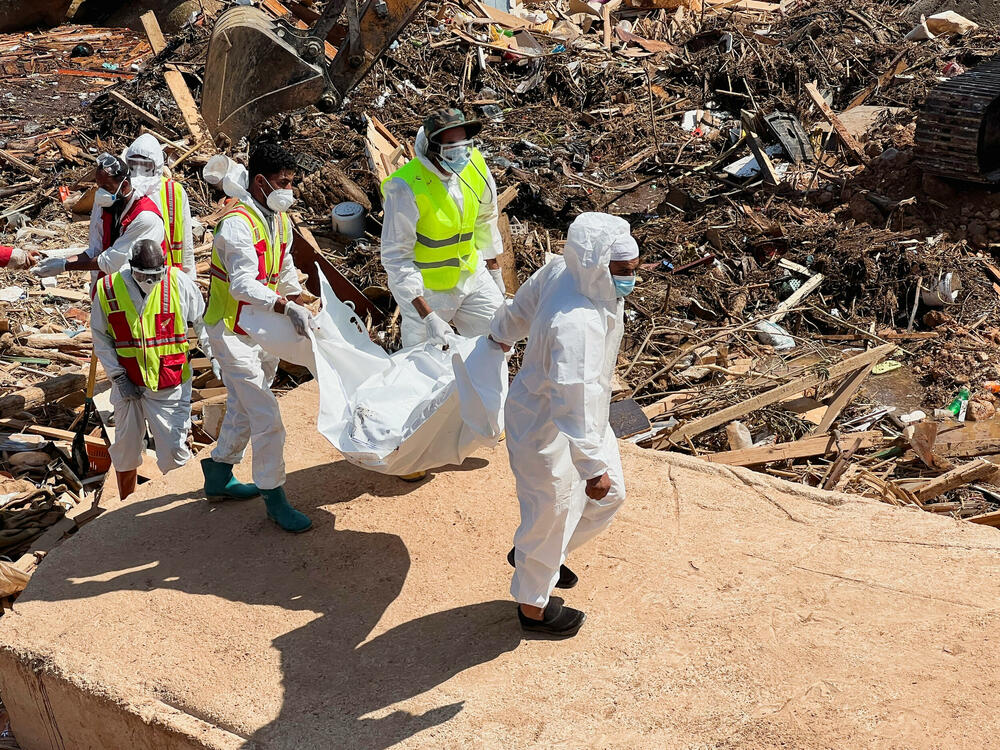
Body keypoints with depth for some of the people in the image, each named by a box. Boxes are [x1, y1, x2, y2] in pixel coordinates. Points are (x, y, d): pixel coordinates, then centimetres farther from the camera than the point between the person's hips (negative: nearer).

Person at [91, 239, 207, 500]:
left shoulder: (179, 283, -10)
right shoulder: (108, 289, -6)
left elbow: (203, 321, 3)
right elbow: (101, 339, 3)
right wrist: (118, 377, -3)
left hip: (170, 386, -2)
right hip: (128, 385, 2)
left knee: (173, 449, -5)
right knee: (125, 449, 15)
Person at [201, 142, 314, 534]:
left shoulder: (279, 219, 5)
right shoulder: (237, 225, -24)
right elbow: (244, 285, -37)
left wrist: (300, 309, 16)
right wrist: (287, 307, -47)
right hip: (233, 332, -9)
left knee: (244, 409, 20)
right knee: (266, 416, -8)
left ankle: (219, 475, 38)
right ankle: (274, 497, 3)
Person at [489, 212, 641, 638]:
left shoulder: (561, 269, -12)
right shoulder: (575, 325, -40)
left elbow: (522, 305, 9)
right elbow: (572, 403, -39)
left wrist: (502, 334, 29)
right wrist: (593, 468, -33)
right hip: (546, 431, -10)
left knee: (609, 495, 25)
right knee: (551, 515, 13)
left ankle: (533, 554, 49)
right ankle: (533, 606, 41)